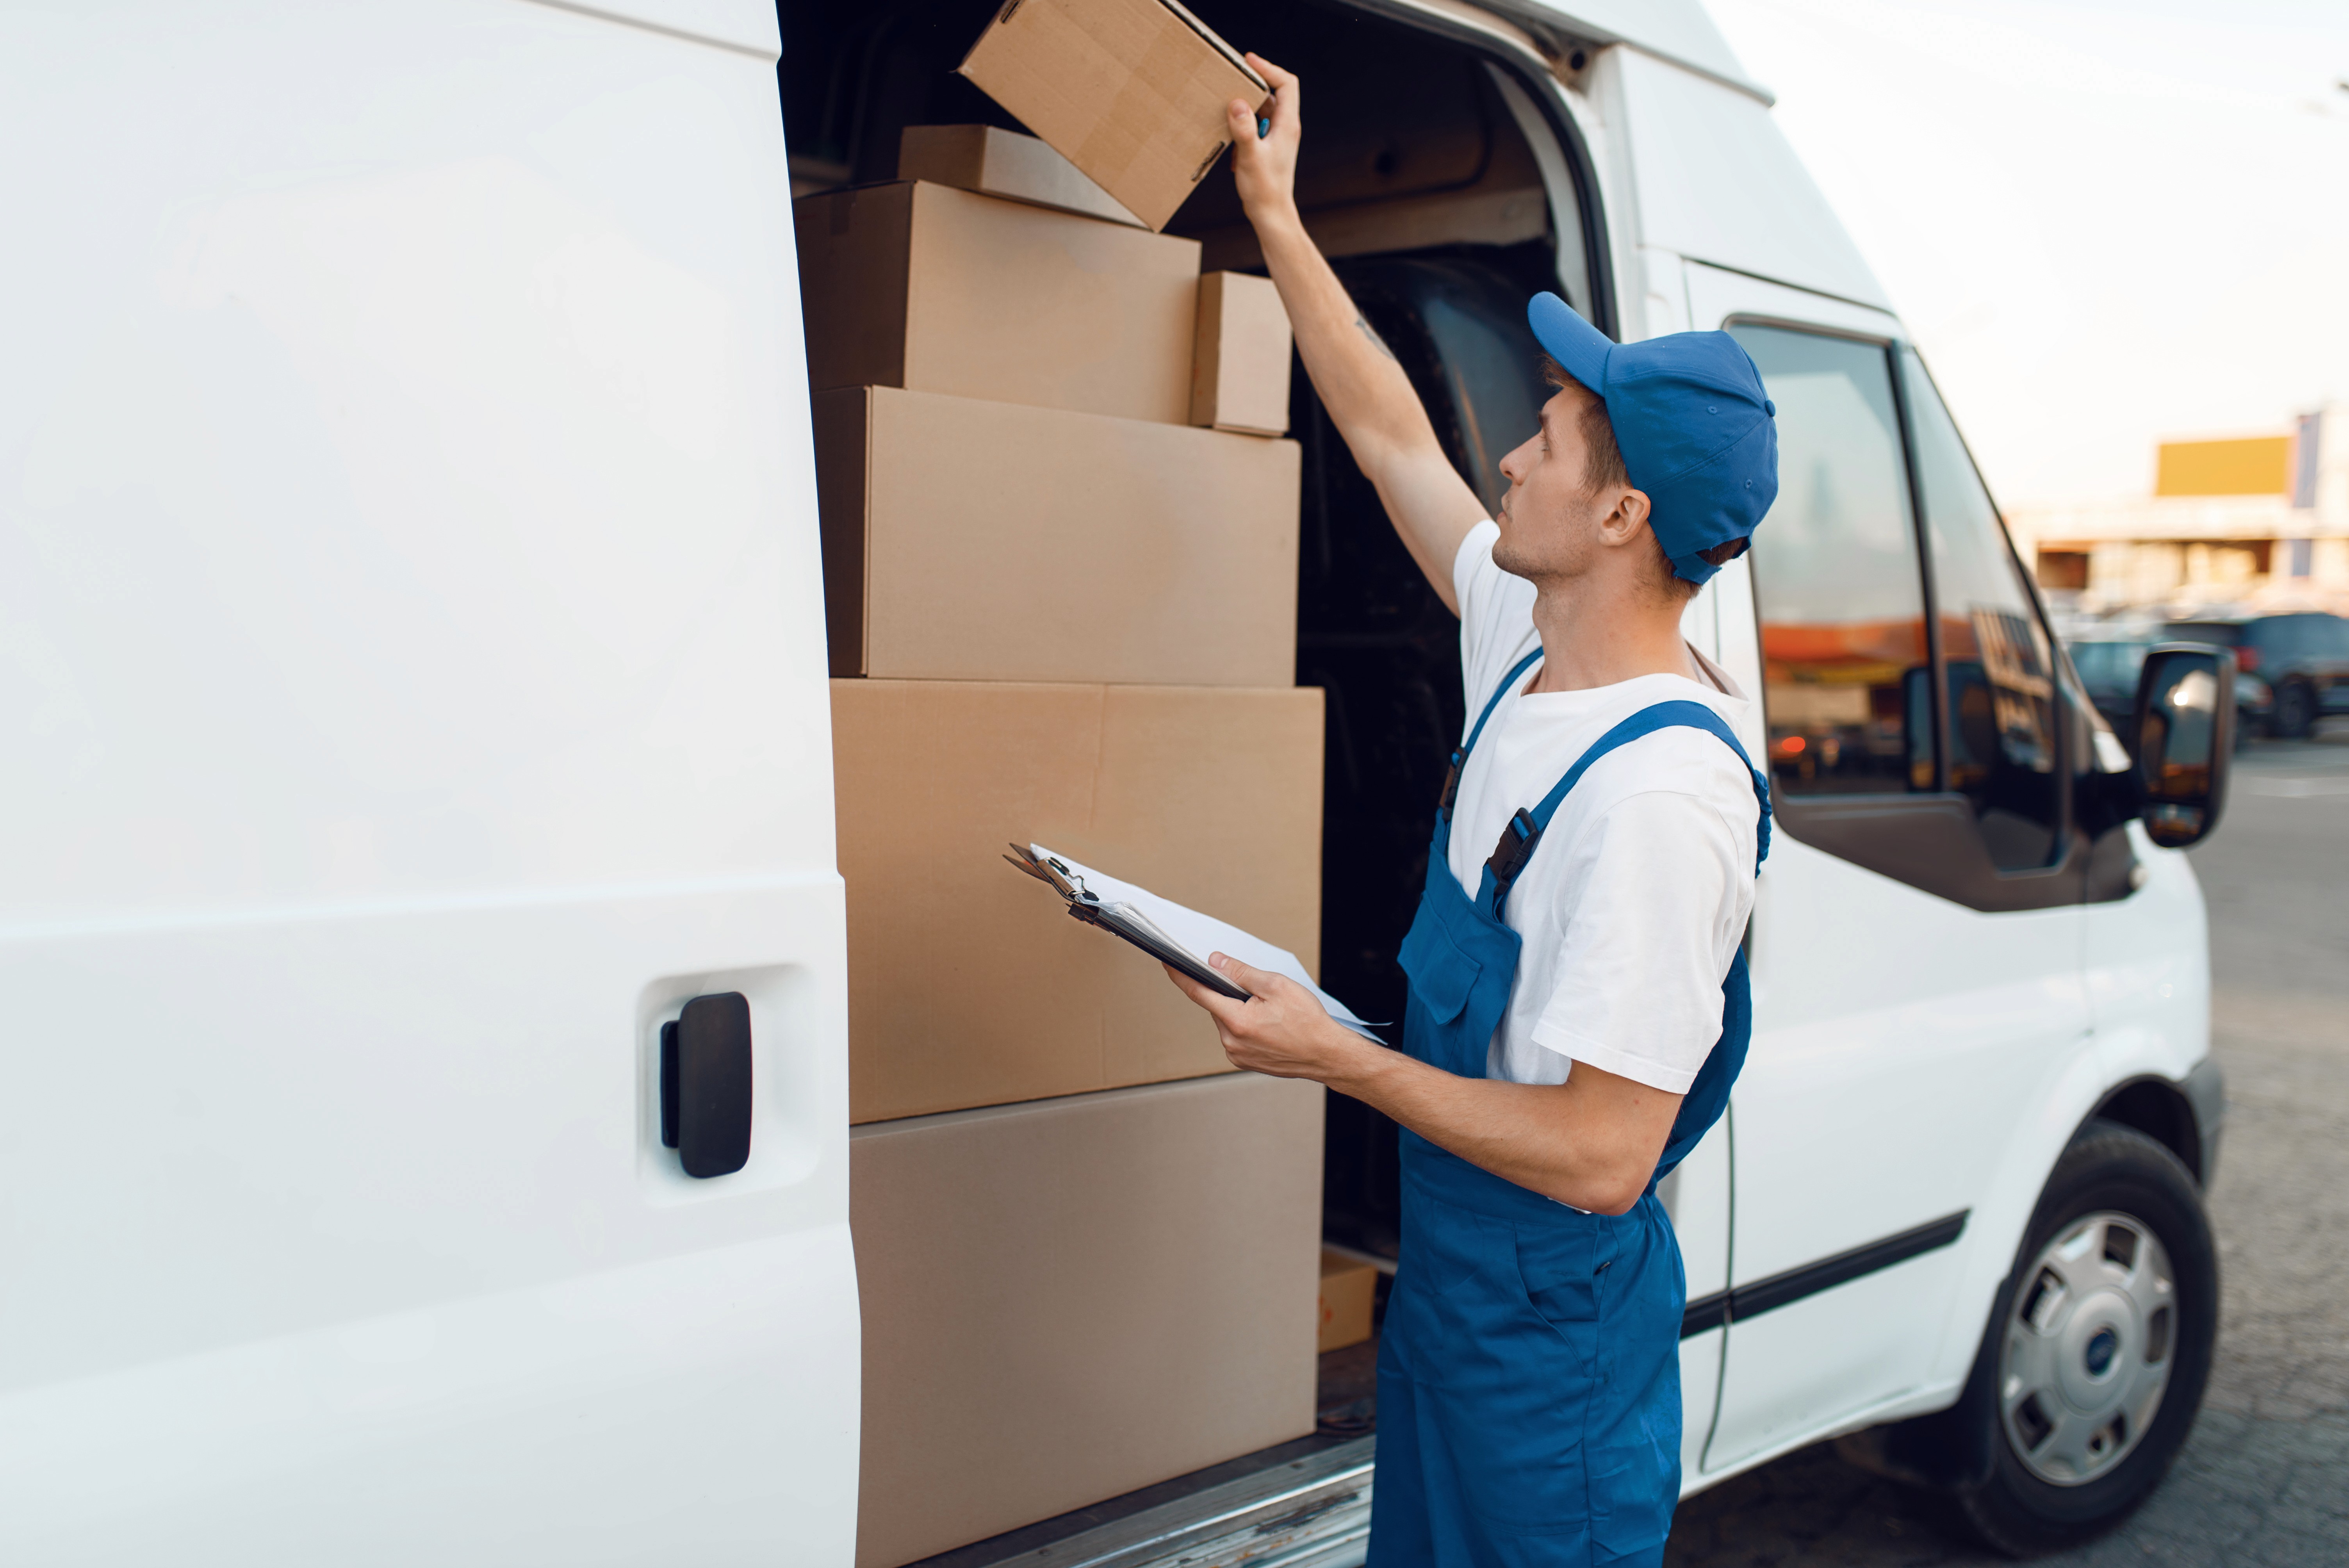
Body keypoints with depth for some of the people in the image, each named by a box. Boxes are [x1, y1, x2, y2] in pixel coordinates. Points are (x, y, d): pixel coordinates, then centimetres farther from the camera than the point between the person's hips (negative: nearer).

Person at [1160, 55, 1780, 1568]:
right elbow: (1395, 436, 10)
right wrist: (1277, 216, 13)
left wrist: (1338, 1057, -23)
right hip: (1444, 1273, 9)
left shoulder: (1660, 792, -30)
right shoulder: (1533, 654, -3)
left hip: (1552, 1326, -9)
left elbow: (1598, 1156, -30)